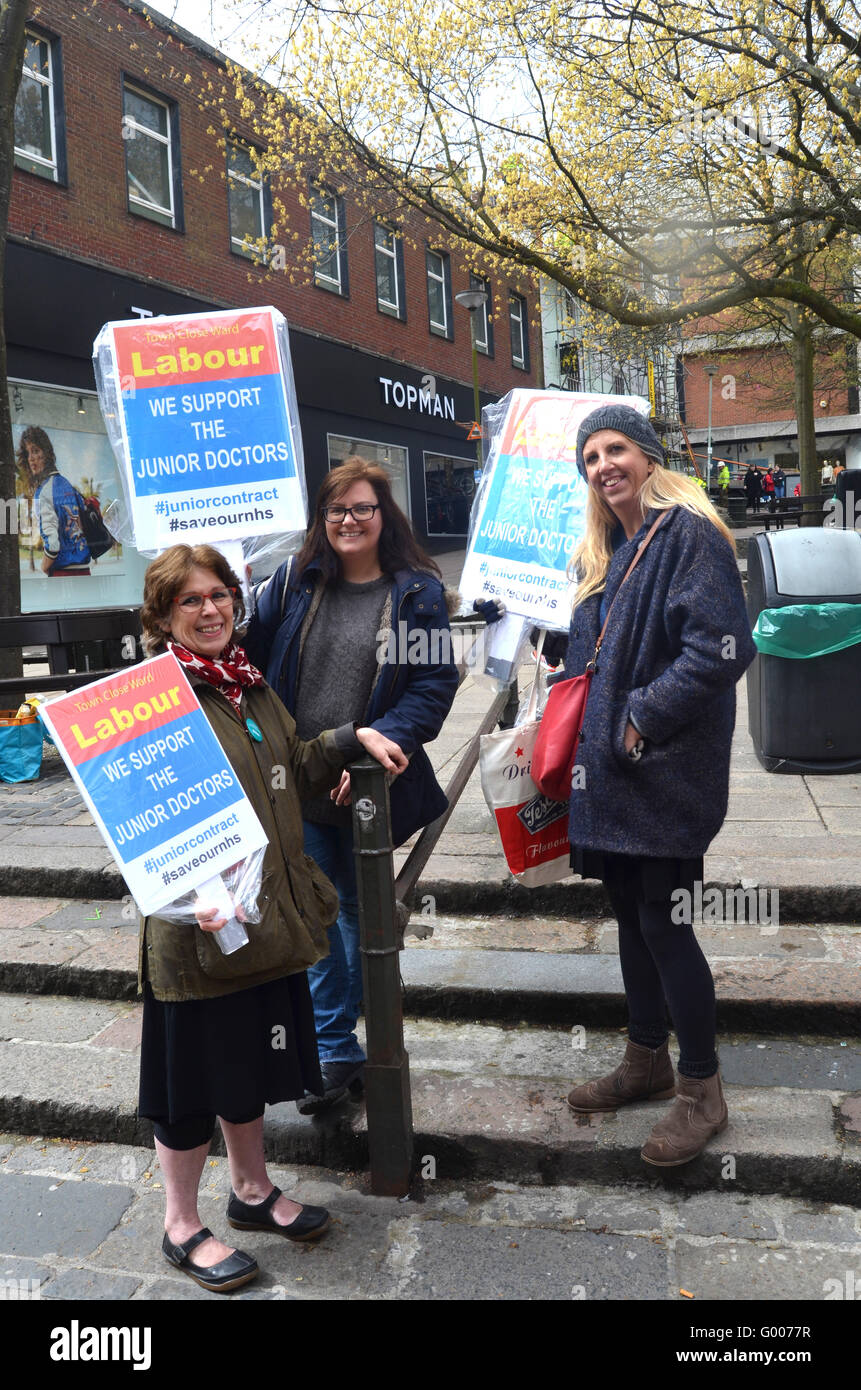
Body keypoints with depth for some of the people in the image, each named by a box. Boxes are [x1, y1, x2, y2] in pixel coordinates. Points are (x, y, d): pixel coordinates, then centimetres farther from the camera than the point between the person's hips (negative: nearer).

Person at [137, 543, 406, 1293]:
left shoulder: (247, 682, 10)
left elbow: (293, 768, 23)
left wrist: (354, 737, 15)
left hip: (270, 911, 8)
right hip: (200, 923, -7)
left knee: (253, 1060, 22)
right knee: (195, 1076, 9)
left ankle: (253, 1191, 43)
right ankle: (182, 1228, 30)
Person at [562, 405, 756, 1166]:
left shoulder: (690, 534, -12)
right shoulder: (601, 554, 15)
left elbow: (723, 647, -21)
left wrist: (645, 717, -17)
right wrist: (572, 728, 9)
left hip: (666, 774, -8)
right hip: (610, 771, 8)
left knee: (663, 924, -2)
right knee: (632, 916, 17)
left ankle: (703, 1092, 16)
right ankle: (647, 1062, 33)